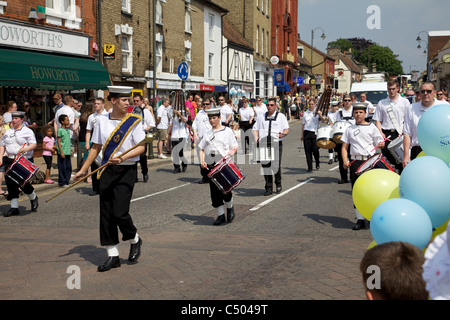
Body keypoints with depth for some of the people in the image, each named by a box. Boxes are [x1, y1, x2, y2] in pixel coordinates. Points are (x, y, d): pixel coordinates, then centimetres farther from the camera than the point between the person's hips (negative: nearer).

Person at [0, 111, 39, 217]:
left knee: (23, 183, -13)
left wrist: (26, 149, -27)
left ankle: (33, 198, 18)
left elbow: (34, 144, -7)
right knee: (10, 183, -1)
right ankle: (14, 207, 6)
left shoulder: (28, 131, 2)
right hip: (9, 161, 5)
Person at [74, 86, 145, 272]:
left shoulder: (134, 121, -4)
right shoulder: (102, 121, 6)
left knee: (119, 212, -12)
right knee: (106, 214, 4)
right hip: (106, 172, 4)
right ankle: (112, 256, 14)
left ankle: (135, 240, 19)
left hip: (126, 171, -4)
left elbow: (141, 147, -8)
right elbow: (96, 148, 13)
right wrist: (83, 170, 13)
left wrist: (123, 157, -24)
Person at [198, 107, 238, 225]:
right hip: (211, 165, 3)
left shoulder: (227, 131, 4)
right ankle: (220, 215, 13)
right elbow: (202, 148, 16)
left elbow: (234, 147, 5)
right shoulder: (207, 132, 12)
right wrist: (202, 161, 0)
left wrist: (229, 154, -15)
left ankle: (230, 208, 19)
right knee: (214, 190, 3)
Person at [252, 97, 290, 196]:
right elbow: (255, 128, 17)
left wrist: (282, 134, -17)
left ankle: (278, 184, 18)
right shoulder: (261, 117, 17)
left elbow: (287, 129, 5)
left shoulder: (281, 116, 10)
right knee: (265, 165, -1)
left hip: (276, 143, -2)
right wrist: (256, 138, -3)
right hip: (263, 144, 2)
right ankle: (269, 188, 6)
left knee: (276, 165, -6)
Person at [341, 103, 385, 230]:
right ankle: (360, 219, 8)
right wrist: (345, 161, -6)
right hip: (355, 162, 2)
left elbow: (380, 143, 7)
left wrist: (381, 144, -17)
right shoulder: (350, 129, 13)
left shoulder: (371, 127, 7)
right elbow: (344, 147, 10)